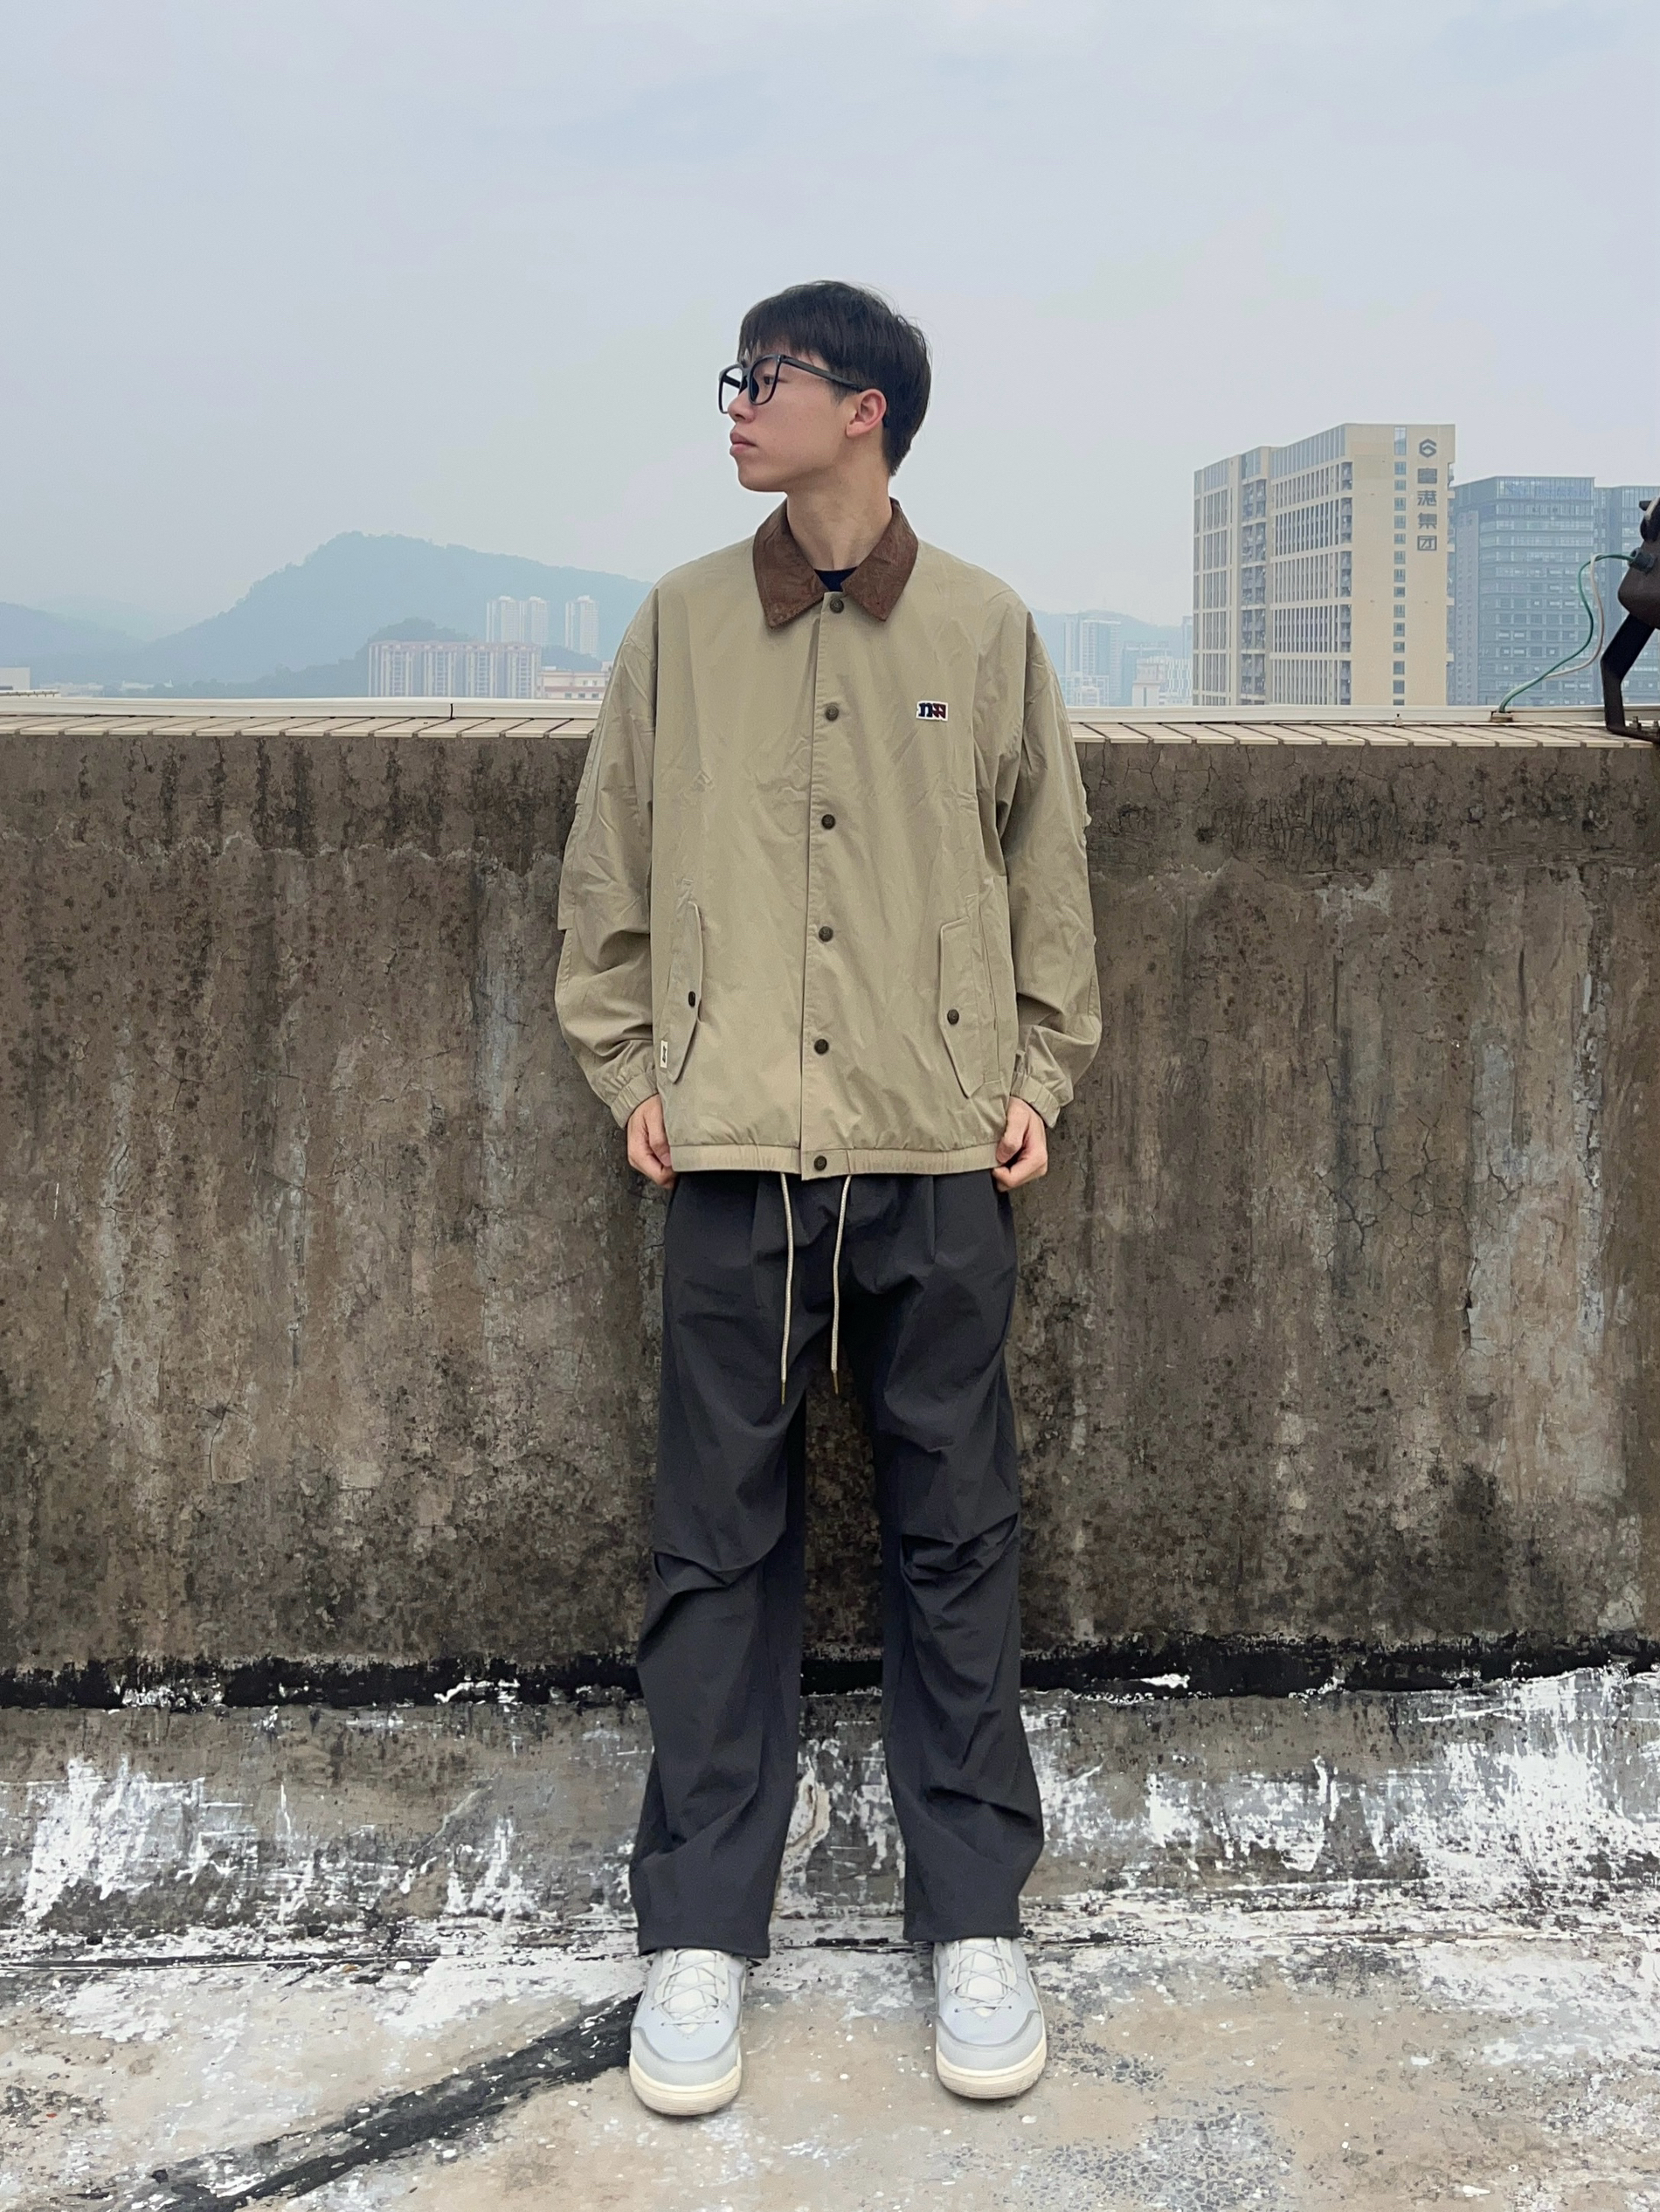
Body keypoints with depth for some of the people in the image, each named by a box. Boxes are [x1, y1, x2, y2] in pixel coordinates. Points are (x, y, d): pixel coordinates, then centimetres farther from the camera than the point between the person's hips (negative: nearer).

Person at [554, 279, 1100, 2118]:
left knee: (955, 1538, 7)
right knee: (717, 1546, 5)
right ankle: (698, 1933, 18)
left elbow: (1047, 871, 10)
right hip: (734, 1153, 1)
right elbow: (609, 866, 9)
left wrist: (1038, 1077, 6)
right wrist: (628, 1066, 3)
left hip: (938, 1157, 0)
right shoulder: (681, 623, 7)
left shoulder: (983, 629, 5)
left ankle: (975, 1922, 20)